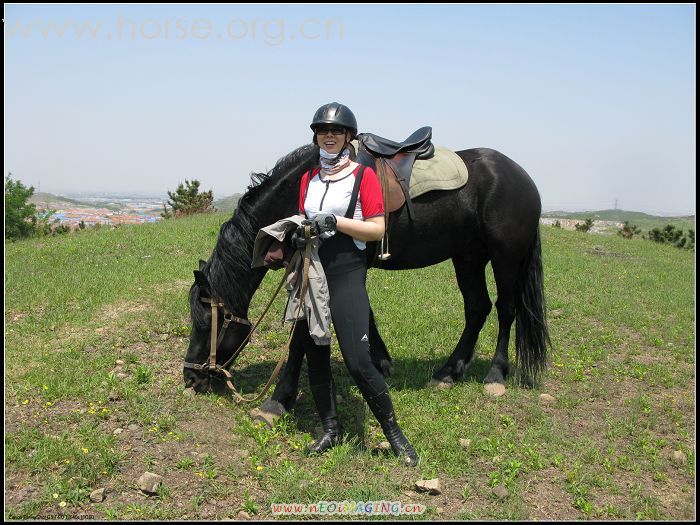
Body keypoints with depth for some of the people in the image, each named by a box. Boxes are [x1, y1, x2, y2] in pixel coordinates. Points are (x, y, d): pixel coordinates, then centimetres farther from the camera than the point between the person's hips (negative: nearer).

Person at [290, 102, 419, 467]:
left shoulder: (363, 176, -3)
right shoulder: (309, 178, 13)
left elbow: (378, 230, -8)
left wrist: (336, 222, -19)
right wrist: (298, 235, 1)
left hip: (346, 274, -6)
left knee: (358, 362, -10)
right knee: (315, 357, 10)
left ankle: (394, 433, 6)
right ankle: (331, 428, 27)